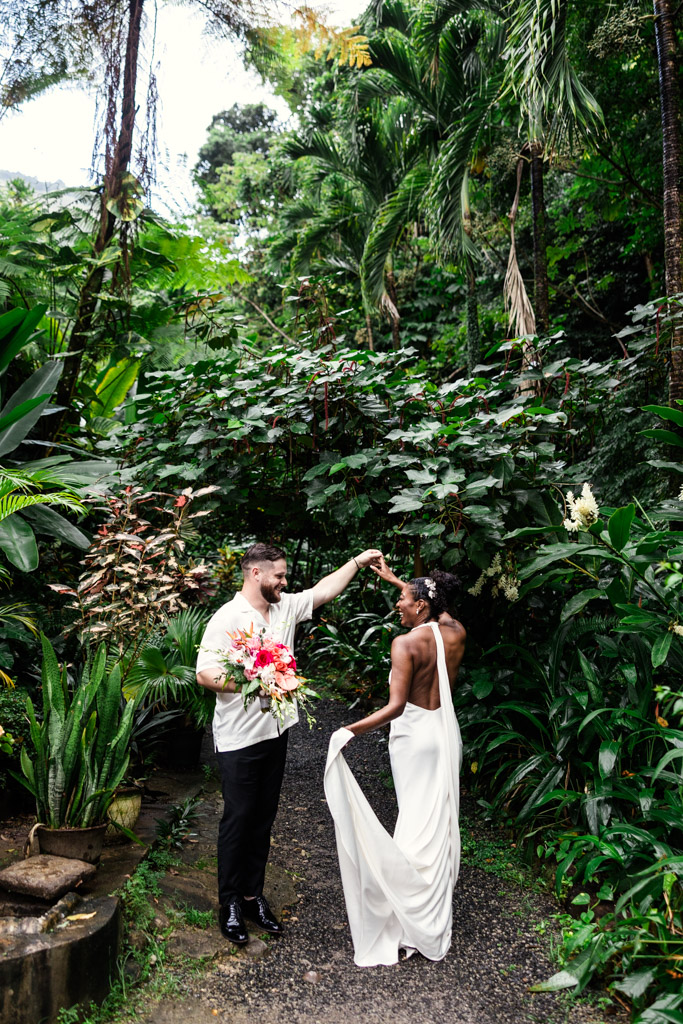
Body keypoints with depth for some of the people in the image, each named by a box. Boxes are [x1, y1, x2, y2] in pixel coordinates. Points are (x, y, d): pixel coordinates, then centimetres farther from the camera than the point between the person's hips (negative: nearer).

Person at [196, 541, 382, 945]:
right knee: (238, 818, 3)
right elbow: (204, 673, -20)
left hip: (276, 733, 7)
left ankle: (253, 895, 28)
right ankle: (230, 904, 19)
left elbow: (324, 591, 17)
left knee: (264, 819, 14)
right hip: (239, 739, -7)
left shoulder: (286, 608, 6)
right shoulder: (227, 619, -15)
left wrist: (358, 561, 16)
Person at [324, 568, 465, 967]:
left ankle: (416, 922, 14)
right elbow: (435, 607, 19)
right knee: (442, 818, 16)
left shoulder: (406, 643, -21)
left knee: (418, 819, 4)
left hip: (415, 735, -6)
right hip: (446, 730, 6)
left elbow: (396, 706, -28)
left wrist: (350, 730, -30)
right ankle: (440, 906, 32)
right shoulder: (457, 633, -3)